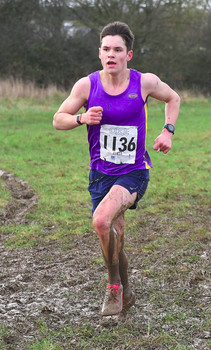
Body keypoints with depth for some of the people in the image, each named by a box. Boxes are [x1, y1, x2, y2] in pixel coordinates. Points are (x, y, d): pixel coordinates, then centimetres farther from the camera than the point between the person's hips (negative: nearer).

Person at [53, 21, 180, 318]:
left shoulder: (145, 82, -6)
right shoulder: (87, 85, -5)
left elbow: (173, 98, 15)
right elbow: (58, 120, 3)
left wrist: (168, 131, 0)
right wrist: (82, 118, -17)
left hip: (133, 173, -3)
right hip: (101, 174, 3)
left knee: (102, 220, -28)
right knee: (114, 240, 12)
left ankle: (114, 285, -6)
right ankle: (126, 294, 37)